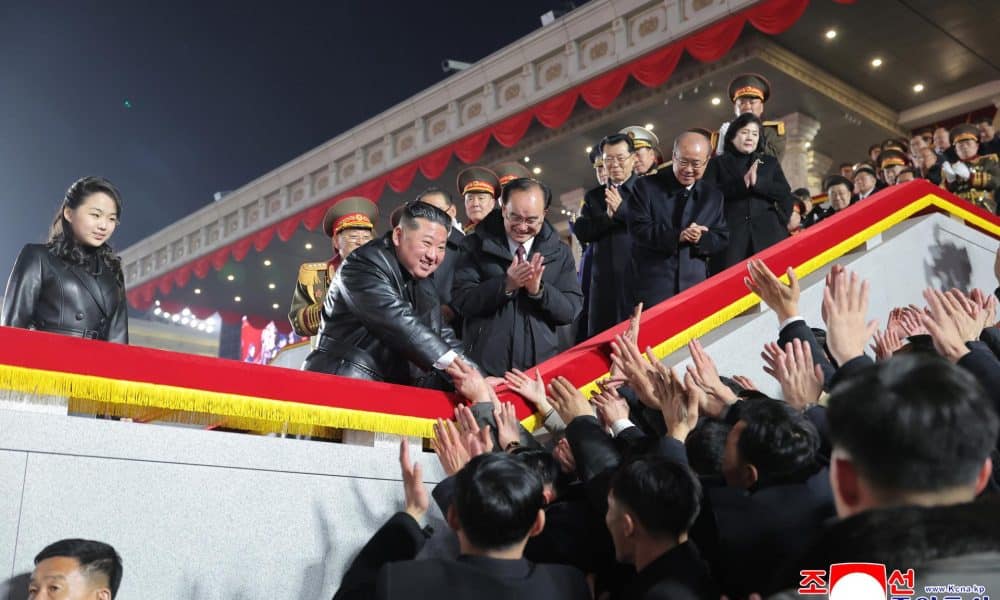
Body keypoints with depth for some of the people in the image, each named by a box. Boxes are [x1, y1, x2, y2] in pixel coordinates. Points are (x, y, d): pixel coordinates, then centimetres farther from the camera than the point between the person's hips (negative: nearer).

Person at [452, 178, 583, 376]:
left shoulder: (560, 252, 5)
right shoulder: (477, 244, -1)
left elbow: (571, 310, -1)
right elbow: (461, 301, -8)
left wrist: (538, 290, -18)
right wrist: (505, 285, -22)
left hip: (541, 364, 2)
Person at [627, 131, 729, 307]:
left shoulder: (713, 195, 13)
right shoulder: (646, 186, 0)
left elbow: (722, 239, 10)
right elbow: (637, 229, -9)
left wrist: (700, 238, -14)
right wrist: (677, 236, -22)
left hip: (695, 287, 4)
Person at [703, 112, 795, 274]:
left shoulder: (770, 163, 21)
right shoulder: (717, 163, 14)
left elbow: (786, 193, 7)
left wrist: (757, 182, -8)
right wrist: (741, 183, -12)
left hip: (767, 234, 2)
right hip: (730, 235, -2)